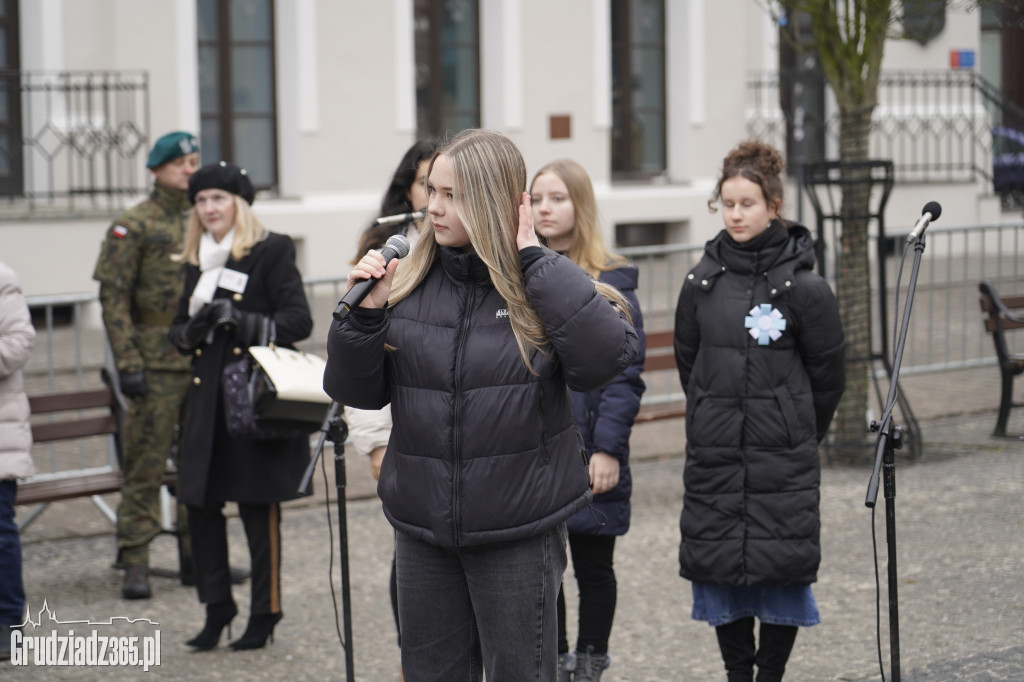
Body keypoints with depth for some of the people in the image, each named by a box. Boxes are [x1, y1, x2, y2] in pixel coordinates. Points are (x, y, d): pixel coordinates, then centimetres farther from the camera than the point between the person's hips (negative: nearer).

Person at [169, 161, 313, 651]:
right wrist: (192, 331, -3)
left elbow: (298, 321, -10)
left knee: (258, 507, -1)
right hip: (207, 398, 6)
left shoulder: (272, 251, -3)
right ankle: (217, 608, 13)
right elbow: (179, 330, 20)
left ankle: (265, 614, 9)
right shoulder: (198, 262, 16)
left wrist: (242, 322, -22)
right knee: (199, 502, 2)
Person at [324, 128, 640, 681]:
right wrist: (365, 314, -14)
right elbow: (356, 391, 3)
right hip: (422, 527, 3)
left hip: (520, 531, -3)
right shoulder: (408, 285, 0)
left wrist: (534, 260, -20)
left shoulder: (543, 283, -7)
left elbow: (607, 356, -25)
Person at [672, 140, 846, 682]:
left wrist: (796, 435, 9)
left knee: (781, 569, -1)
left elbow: (827, 374, 2)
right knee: (720, 568, 5)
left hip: (783, 460, -3)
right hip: (714, 456, 3)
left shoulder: (803, 286, -7)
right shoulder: (701, 282, 3)